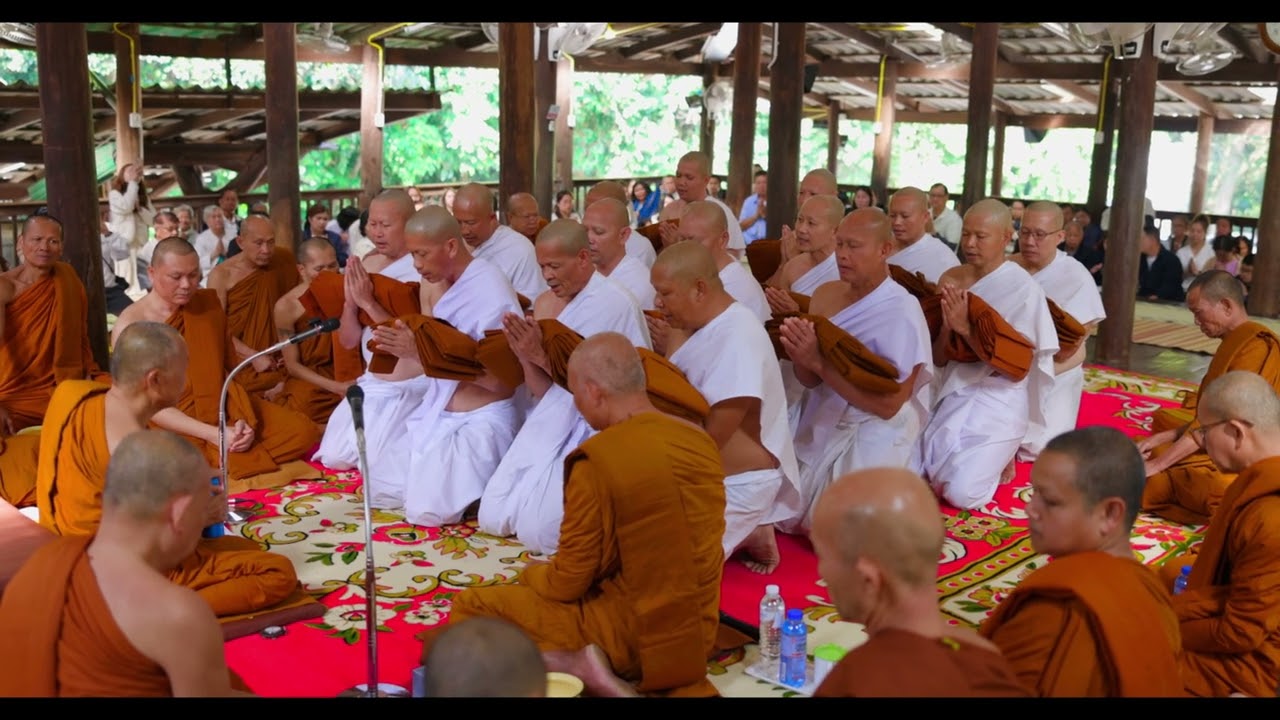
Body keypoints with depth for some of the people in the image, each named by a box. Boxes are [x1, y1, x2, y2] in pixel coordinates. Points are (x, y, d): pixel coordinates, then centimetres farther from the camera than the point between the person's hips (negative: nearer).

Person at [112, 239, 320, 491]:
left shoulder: (209, 304, 6)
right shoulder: (130, 326, -9)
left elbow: (230, 369, 7)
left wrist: (241, 419, -13)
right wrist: (214, 435, -23)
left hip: (224, 411, 4)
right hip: (173, 426, -4)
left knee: (303, 431, -15)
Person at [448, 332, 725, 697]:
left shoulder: (597, 460, -21)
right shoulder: (702, 441, -1)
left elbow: (568, 583, -14)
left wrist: (532, 574, 9)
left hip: (631, 634, -7)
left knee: (471, 605, 4)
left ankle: (571, 662, -12)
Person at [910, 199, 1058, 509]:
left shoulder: (1024, 289, -13)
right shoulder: (950, 280, 2)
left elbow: (1018, 368, -17)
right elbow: (938, 359, 2)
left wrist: (966, 328, -22)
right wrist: (947, 326, -19)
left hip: (997, 405, -5)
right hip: (950, 397, 5)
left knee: (960, 493, -18)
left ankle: (998, 460, 15)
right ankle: (978, 458, 21)